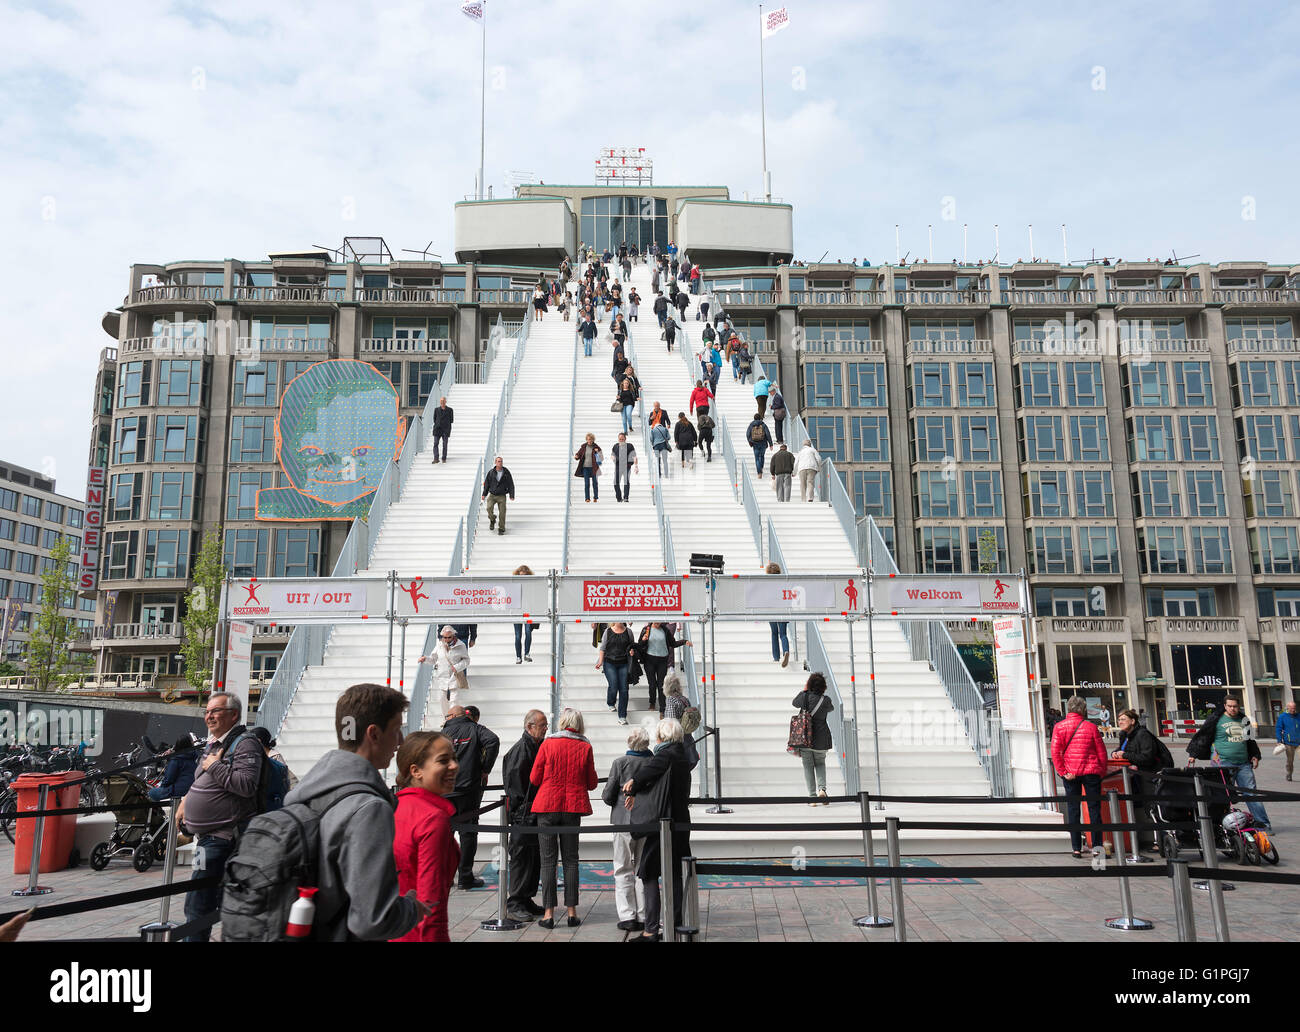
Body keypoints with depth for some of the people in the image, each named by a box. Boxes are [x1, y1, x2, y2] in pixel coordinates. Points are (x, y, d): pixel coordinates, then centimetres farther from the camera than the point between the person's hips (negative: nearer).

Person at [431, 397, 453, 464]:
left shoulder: (449, 410, 4)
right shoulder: (436, 409, 10)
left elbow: (451, 420, 9)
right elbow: (434, 419, 18)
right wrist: (437, 424, 9)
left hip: (446, 429, -1)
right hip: (437, 429, 1)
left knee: (445, 445, 1)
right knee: (435, 444, -10)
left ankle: (444, 459, 13)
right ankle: (436, 459, -14)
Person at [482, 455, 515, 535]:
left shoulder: (506, 472, -2)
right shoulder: (491, 472, -1)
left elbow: (511, 484, 2)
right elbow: (486, 483, 6)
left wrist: (511, 495, -3)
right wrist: (484, 494, 3)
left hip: (502, 496, 0)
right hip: (492, 495, 0)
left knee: (502, 512, -4)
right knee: (489, 508, -19)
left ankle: (501, 529, 10)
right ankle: (492, 520, 12)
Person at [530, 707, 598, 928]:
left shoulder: (548, 744, -5)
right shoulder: (585, 748, -1)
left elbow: (534, 778, 0)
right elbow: (592, 783, 3)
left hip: (548, 805, -1)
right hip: (574, 807, 1)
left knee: (548, 860, 4)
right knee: (571, 859, 10)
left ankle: (549, 912, 3)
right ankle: (571, 910, 11)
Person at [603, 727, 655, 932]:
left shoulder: (620, 763, -11)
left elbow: (608, 796, -8)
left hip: (624, 821, -2)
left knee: (623, 870, 8)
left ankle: (628, 916, 3)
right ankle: (644, 916, 14)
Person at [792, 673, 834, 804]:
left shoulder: (805, 696, -6)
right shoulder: (825, 700, -8)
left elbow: (794, 703, 15)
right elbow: (831, 708, 16)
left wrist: (804, 690, 24)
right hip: (821, 738, 0)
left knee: (808, 766, 7)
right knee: (820, 763, 19)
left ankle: (812, 796, 2)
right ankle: (822, 789, -2)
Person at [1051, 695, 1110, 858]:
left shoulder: (1059, 727, -2)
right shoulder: (1091, 727, -2)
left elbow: (1055, 752, -9)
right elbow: (1101, 752, 2)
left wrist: (1063, 772, -5)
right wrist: (1101, 771, 13)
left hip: (1071, 774, 1)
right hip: (1091, 771, 0)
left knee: (1073, 809, 6)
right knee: (1094, 809, 7)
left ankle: (1077, 848, 7)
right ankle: (1097, 846, 7)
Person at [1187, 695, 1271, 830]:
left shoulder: (1243, 720, 15)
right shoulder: (1216, 719, -2)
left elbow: (1251, 740, 29)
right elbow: (1202, 736, -1)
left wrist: (1255, 756, 20)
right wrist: (1193, 754, -4)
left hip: (1244, 764, 5)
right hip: (1223, 763, -4)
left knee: (1251, 793, 3)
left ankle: (1262, 823, 8)